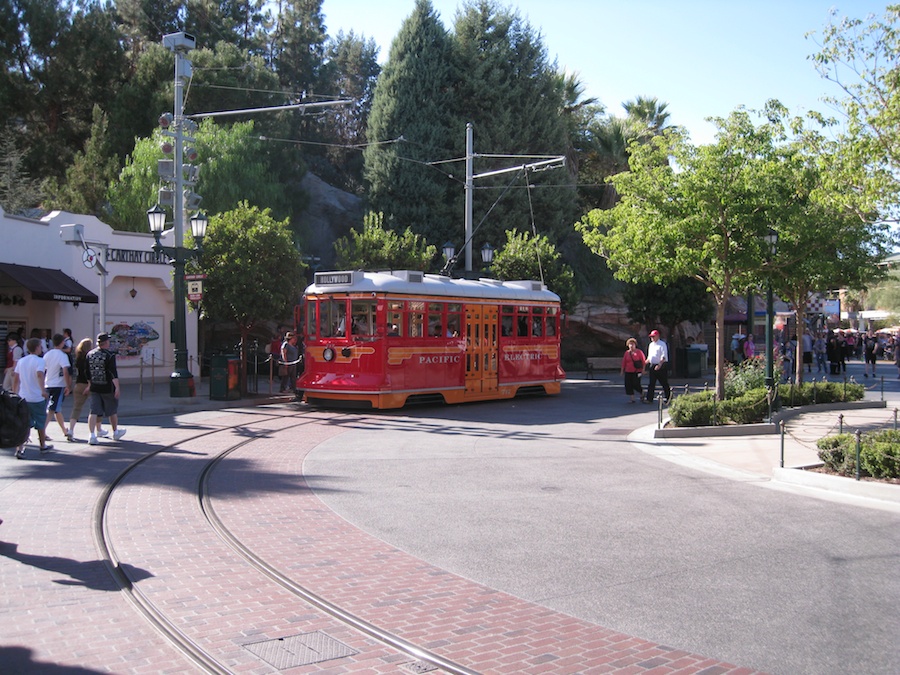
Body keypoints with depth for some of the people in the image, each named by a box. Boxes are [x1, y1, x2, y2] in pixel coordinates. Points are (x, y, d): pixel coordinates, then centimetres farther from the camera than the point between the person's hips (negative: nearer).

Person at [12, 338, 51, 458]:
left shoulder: (21, 361, 8)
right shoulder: (39, 361, -11)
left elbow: (17, 379, 11)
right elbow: (39, 374, -29)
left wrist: (16, 393, 23)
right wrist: (43, 390, -38)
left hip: (23, 397, 5)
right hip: (37, 398, -4)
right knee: (40, 422, 14)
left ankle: (20, 448, -10)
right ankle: (43, 445, 29)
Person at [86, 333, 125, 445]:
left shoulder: (89, 354, 5)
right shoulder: (109, 355, -13)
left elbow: (87, 372, 12)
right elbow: (113, 373, -21)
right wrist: (117, 387, -23)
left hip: (94, 388, 4)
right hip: (107, 388, -4)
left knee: (94, 412, 1)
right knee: (112, 411, 13)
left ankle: (92, 435, -12)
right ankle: (115, 432, 29)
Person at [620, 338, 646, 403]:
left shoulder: (639, 352, -2)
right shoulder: (626, 352, 9)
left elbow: (643, 361, -1)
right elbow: (624, 362, 13)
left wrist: (643, 370, -5)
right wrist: (622, 370, 12)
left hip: (636, 372, -4)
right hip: (628, 372, 4)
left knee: (636, 385, -10)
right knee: (628, 385, -1)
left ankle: (642, 394, 20)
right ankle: (632, 399, 9)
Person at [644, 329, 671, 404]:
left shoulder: (662, 344, -9)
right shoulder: (651, 345, 14)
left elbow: (664, 356, -17)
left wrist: (659, 365, -26)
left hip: (661, 366, -7)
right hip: (653, 366, 7)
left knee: (664, 383, 2)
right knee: (651, 383, 2)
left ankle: (668, 398, 13)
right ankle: (649, 399, 1)